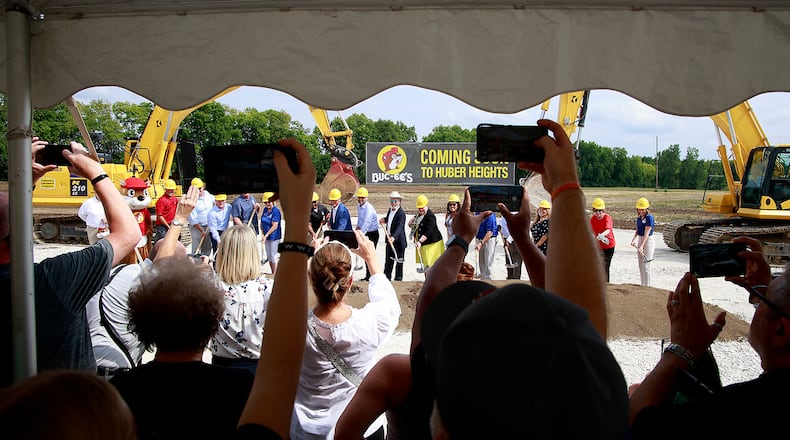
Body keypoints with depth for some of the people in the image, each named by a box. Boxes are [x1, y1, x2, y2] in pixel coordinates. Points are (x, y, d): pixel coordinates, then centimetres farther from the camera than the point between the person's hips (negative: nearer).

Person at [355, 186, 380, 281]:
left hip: (373, 233, -8)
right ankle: (368, 276, 20)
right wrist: (358, 227, 8)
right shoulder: (359, 207, 6)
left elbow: (367, 223, -33)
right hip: (365, 233, 8)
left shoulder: (369, 208, -22)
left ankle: (369, 276, -6)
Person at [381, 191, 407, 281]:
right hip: (390, 240, 8)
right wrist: (384, 219, 5)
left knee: (399, 261, 5)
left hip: (399, 241, -8)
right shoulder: (390, 210, 8)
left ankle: (398, 278, 15)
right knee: (388, 260, 15)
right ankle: (386, 277, 23)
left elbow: (399, 227, -30)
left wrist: (394, 237, -43)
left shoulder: (401, 213, -18)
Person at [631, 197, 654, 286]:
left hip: (648, 241, -8)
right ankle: (642, 286, 23)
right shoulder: (639, 218, 7)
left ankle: (647, 286, 2)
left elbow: (646, 233, -22)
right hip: (640, 240, 8)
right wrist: (634, 239, 1)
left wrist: (642, 246, -28)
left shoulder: (649, 217, -16)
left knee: (646, 265, -6)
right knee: (640, 265, 13)